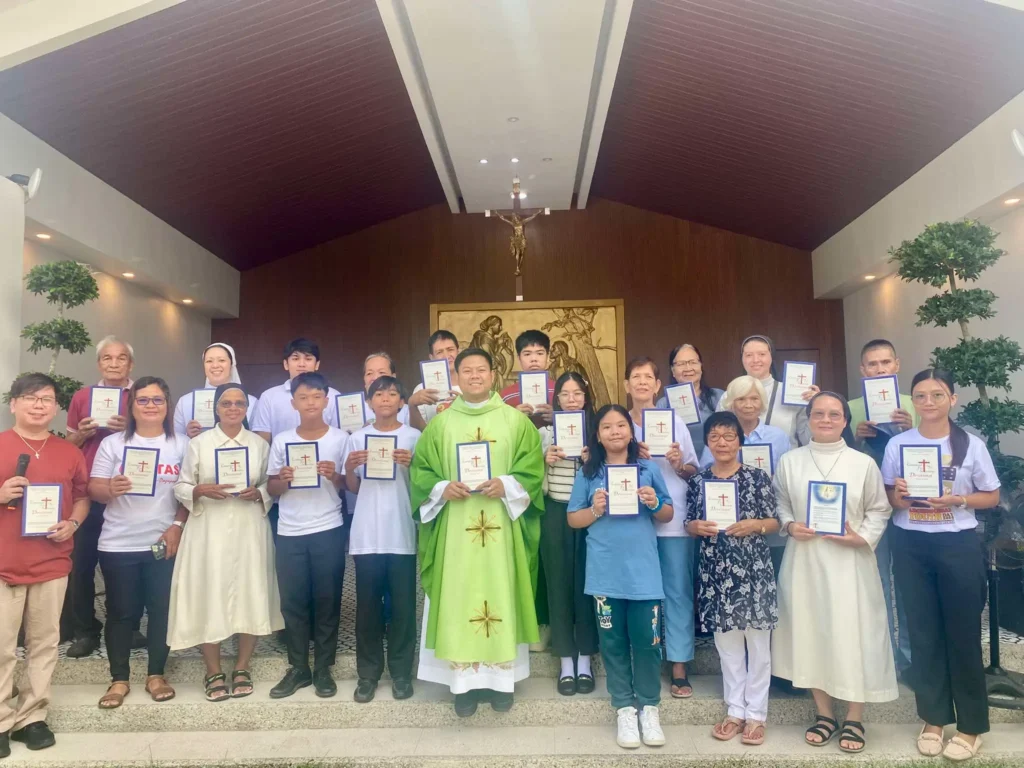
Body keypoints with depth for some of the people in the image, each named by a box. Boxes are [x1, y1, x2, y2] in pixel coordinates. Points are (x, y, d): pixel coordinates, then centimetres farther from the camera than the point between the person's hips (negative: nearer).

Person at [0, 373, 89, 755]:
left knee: (44, 644, 9)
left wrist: (73, 523, -5)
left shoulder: (70, 452, 6)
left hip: (52, 563, 2)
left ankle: (32, 717, 22)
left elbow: (82, 497, 13)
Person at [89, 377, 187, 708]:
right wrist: (110, 489, -23)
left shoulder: (182, 444, 3)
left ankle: (156, 675, 21)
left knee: (162, 609, 6)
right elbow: (93, 490, -1)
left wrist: (178, 526, -9)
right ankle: (119, 679, 21)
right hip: (118, 544, 0)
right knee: (121, 612, 7)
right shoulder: (112, 443, 3)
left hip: (164, 542, 0)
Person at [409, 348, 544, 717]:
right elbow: (420, 470, 5)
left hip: (502, 528, 0)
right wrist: (442, 489, -13)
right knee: (459, 600, 2)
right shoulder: (440, 423, 6)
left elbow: (532, 468, 0)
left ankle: (501, 680, 17)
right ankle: (464, 681, 14)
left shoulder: (516, 420, 4)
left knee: (501, 597, 5)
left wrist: (506, 485, -16)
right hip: (455, 529, 1)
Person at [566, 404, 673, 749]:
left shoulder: (649, 469, 3)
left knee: (646, 639, 5)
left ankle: (649, 707, 23)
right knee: (613, 641, 9)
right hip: (605, 573, 0)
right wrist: (595, 511, -14)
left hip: (644, 571, 0)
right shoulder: (588, 473, 2)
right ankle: (624, 708, 23)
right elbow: (573, 519, 5)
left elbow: (668, 515, 8)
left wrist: (655, 505, -13)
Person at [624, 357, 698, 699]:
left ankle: (679, 667, 14)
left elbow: (694, 472, 9)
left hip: (674, 519, 0)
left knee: (678, 591, 3)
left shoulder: (675, 421, 5)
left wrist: (680, 464, -11)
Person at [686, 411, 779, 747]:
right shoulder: (698, 481, 3)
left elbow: (775, 521, -1)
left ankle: (756, 714, 23)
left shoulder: (758, 477, -4)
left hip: (753, 570, -2)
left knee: (758, 644, 9)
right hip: (716, 571, 2)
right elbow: (689, 524, 9)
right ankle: (735, 710, 28)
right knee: (727, 645, 13)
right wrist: (698, 527, -12)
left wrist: (755, 525, -19)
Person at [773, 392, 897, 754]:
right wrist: (789, 526, -10)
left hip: (849, 562, -1)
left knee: (852, 633, 2)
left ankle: (854, 719, 21)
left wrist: (863, 537, -12)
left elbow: (879, 510, 3)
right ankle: (824, 713, 25)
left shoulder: (863, 463, 0)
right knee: (810, 631, 8)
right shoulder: (790, 461, 3)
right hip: (804, 560, 2)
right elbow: (779, 504, 8)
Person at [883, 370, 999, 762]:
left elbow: (992, 496, 2)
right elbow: (886, 499, 8)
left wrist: (957, 500, -15)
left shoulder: (972, 445, -3)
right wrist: (898, 496, -14)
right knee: (922, 632, 10)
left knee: (963, 633, 5)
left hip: (958, 545, -2)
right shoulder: (897, 444, 1)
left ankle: (971, 726, 22)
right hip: (910, 545, 2)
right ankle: (933, 718, 25)